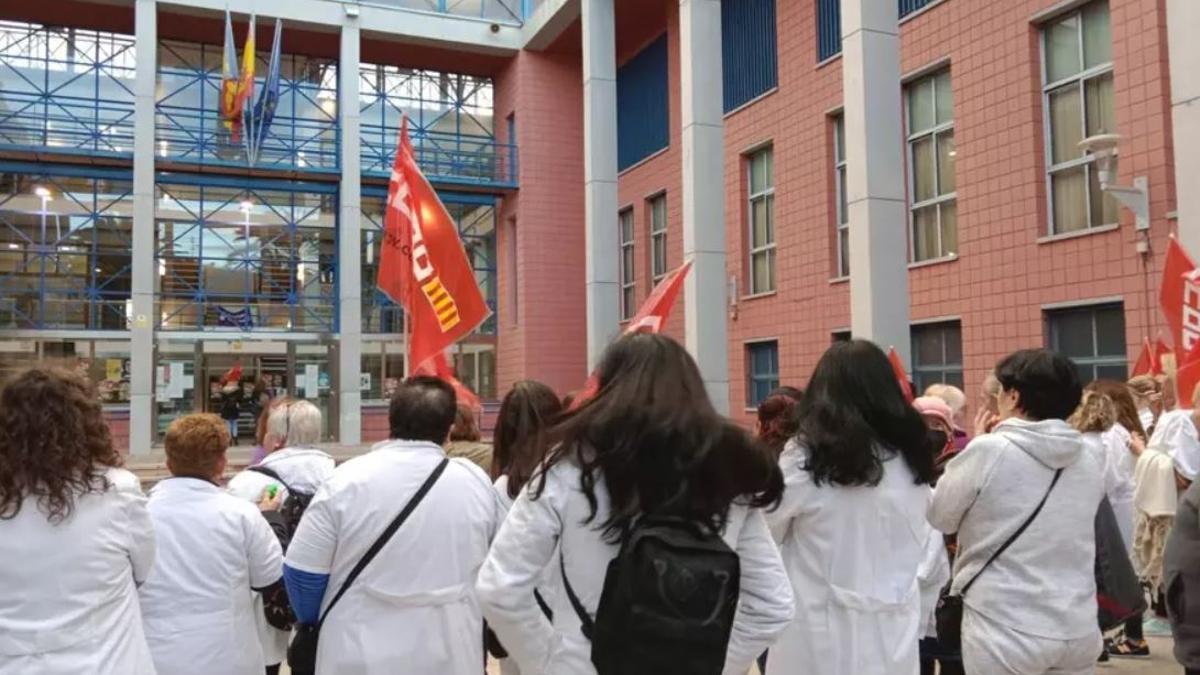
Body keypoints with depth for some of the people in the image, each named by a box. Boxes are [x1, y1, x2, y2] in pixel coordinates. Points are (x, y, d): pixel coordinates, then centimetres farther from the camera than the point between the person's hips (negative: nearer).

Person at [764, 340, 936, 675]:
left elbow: (765, 534, -1)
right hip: (894, 630, 5)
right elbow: (919, 544, 13)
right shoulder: (911, 457, 2)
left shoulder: (806, 457, -13)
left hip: (822, 631, -4)